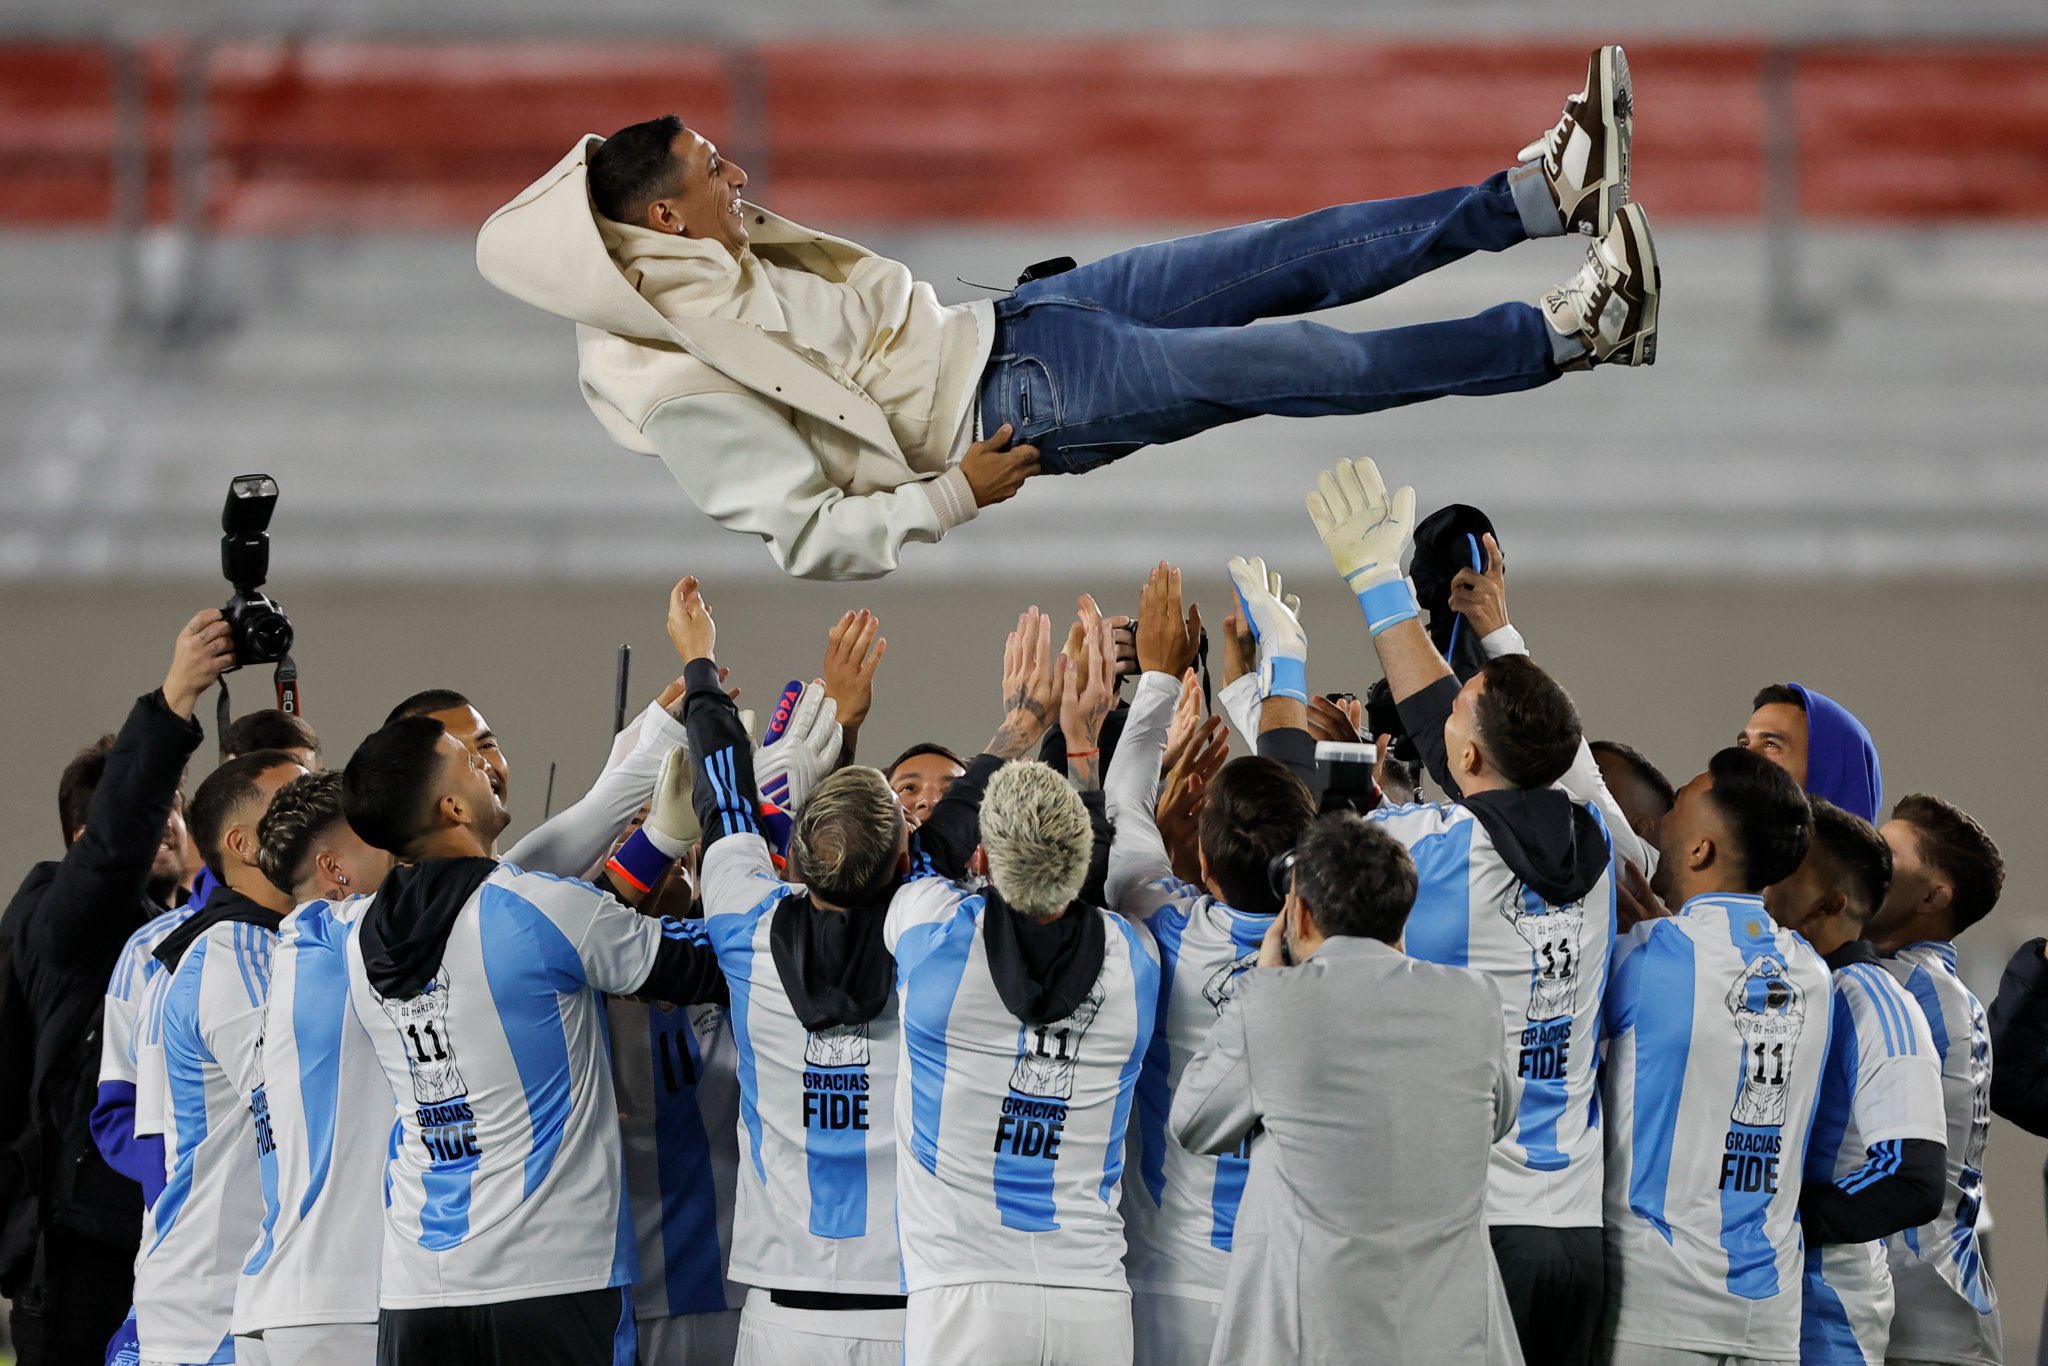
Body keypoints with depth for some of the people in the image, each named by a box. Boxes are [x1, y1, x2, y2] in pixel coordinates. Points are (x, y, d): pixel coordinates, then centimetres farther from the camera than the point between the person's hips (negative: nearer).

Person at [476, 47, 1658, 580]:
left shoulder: (703, 273, 4)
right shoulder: (681, 393, -23)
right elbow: (808, 538, -22)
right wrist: (951, 499, -22)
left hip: (999, 327, 9)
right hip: (1014, 409, -9)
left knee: (1298, 258, 0)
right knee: (1298, 365, -15)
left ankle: (1548, 191, 1)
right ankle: (1571, 334, -11)